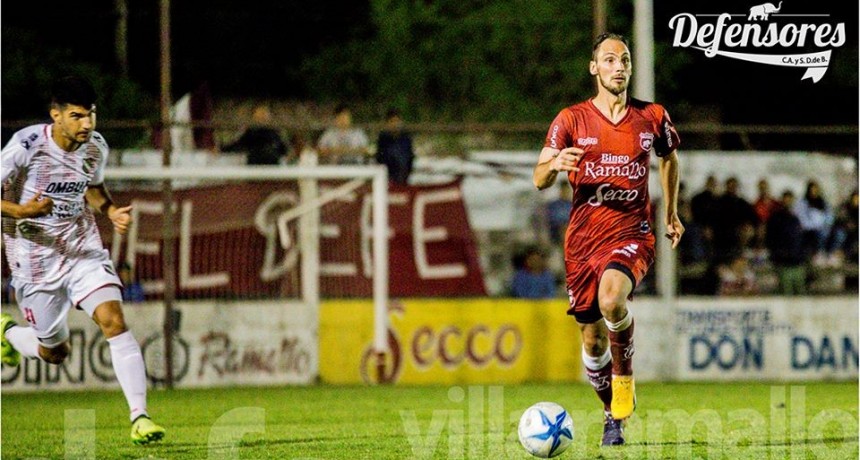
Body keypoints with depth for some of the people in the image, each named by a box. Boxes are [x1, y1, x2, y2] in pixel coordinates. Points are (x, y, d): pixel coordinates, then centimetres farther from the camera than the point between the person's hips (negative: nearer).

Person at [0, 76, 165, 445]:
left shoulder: (96, 147, -2)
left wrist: (112, 212, -2)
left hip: (84, 250, 3)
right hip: (35, 258, -3)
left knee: (114, 320, -19)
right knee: (55, 352, 8)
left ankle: (139, 416, -19)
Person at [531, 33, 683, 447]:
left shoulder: (652, 117, 4)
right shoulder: (571, 120, 0)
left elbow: (669, 158, 25)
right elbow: (539, 180, -3)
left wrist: (671, 213, 27)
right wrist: (554, 164, -26)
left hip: (632, 232, -1)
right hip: (583, 238, 1)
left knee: (611, 297, -32)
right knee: (593, 338, 6)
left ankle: (624, 379, -9)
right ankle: (613, 415, 29)